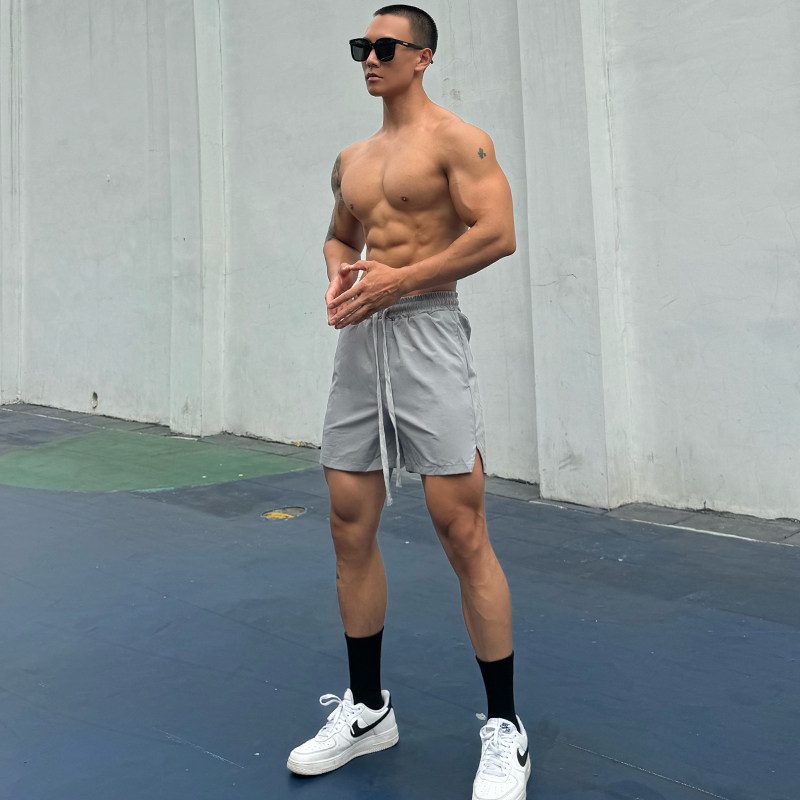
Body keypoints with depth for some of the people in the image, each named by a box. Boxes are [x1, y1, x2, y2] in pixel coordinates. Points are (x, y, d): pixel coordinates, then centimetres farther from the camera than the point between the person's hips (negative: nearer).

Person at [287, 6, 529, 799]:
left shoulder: (455, 140, -1)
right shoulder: (351, 160, 20)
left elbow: (497, 232, -13)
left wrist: (398, 279, -15)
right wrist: (339, 274, 7)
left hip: (426, 332, -7)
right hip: (360, 340, 8)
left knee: (461, 531, -9)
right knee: (350, 527, 7)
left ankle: (504, 732, 5)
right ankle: (366, 709, 23)